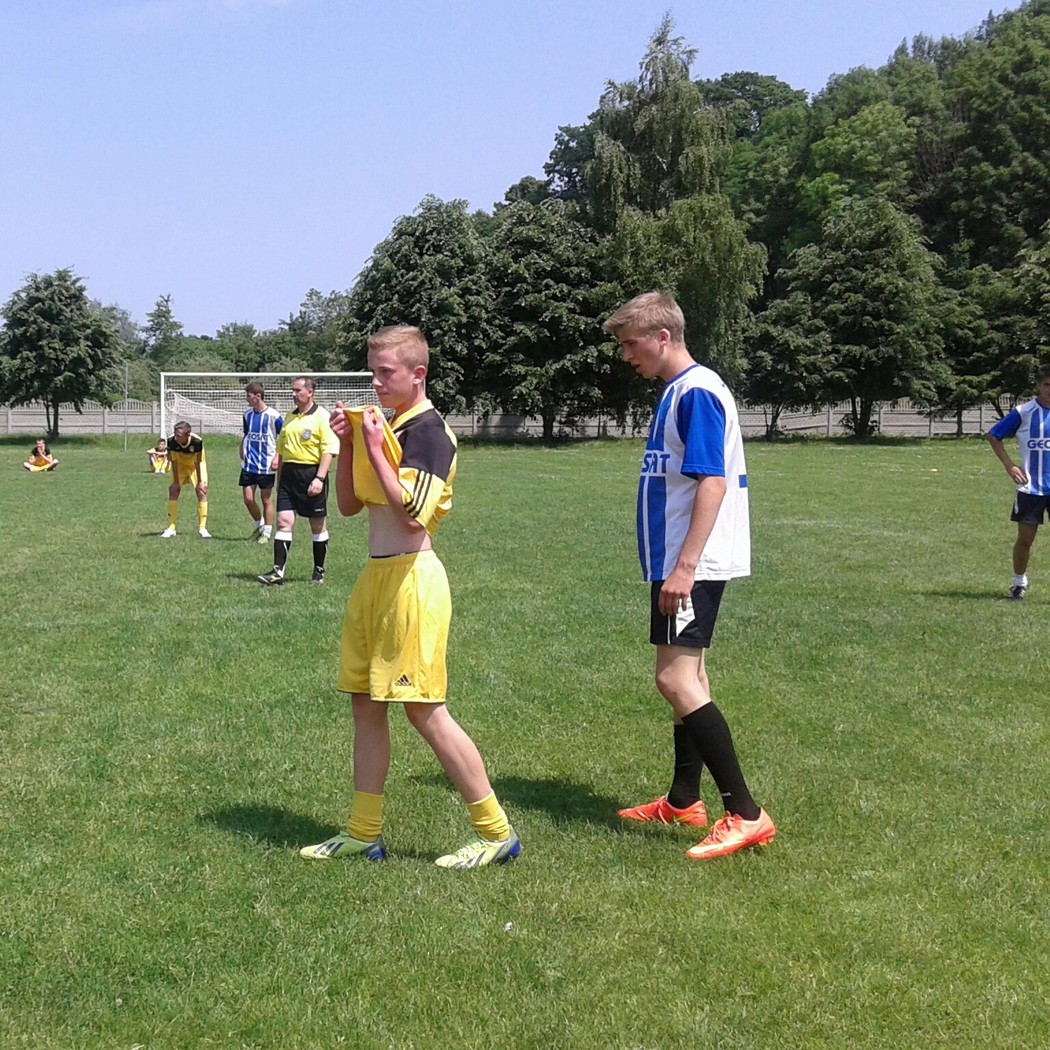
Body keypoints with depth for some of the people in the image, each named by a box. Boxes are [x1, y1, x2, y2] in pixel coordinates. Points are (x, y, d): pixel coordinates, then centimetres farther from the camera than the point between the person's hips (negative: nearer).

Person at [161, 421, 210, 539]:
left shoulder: (197, 441, -36)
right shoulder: (172, 441, -31)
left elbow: (197, 462, -26)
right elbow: (174, 461, -20)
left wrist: (200, 482, -20)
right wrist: (176, 481, -16)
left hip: (196, 465, -2)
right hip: (180, 465, 2)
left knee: (201, 491, -13)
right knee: (173, 490, -6)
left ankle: (202, 528, -5)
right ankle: (171, 528, 1)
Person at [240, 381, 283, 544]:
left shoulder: (273, 415, -11)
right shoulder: (247, 414, 6)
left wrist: (277, 457, -13)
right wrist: (242, 452, 9)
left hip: (266, 466, -5)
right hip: (248, 464, 5)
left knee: (266, 500, 4)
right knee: (248, 499, 2)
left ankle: (266, 533, 16)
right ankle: (259, 526, 25)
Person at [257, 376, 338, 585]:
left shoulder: (322, 417, -8)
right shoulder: (290, 417, 14)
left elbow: (329, 450, -15)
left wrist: (319, 478, -22)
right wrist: (278, 469, 19)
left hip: (311, 474, -6)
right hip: (289, 474, 6)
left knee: (318, 525, 6)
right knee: (283, 521, -4)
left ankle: (319, 571, 18)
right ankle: (278, 571, -6)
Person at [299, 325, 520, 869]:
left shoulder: (429, 431, -12)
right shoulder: (383, 427, 15)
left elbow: (413, 513, -23)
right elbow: (349, 504, 16)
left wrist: (374, 449, -19)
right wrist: (346, 445, 3)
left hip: (410, 576, -9)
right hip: (375, 577, 9)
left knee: (424, 709, -6)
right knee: (365, 703, 12)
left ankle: (496, 832, 4)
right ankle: (363, 833, 22)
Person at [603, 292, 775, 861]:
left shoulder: (697, 391, -14)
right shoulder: (675, 392, 16)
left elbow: (713, 482, -22)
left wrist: (684, 566, -26)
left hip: (693, 565, -10)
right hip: (676, 562, 10)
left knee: (677, 680, -14)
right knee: (686, 676, 16)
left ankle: (746, 813, -11)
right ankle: (683, 801, 27)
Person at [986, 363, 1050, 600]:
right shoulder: (1023, 412, -4)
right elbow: (993, 436, 5)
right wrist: (1009, 465, -2)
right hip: (1030, 487, -1)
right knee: (1025, 538, 6)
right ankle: (1019, 583, 24)